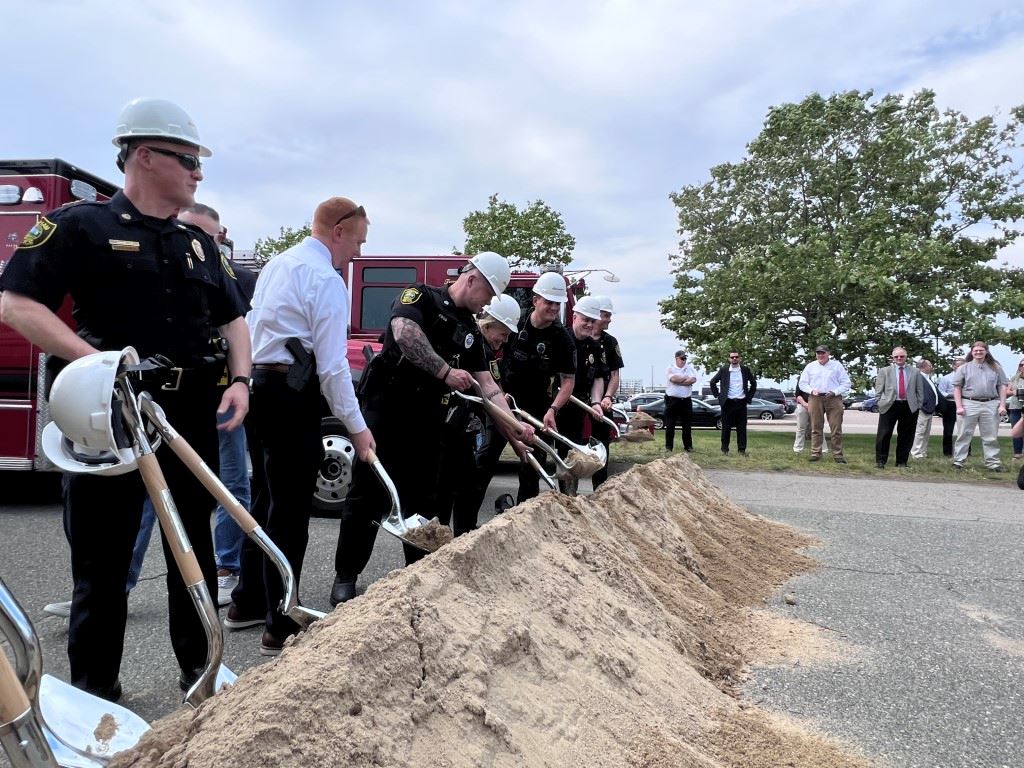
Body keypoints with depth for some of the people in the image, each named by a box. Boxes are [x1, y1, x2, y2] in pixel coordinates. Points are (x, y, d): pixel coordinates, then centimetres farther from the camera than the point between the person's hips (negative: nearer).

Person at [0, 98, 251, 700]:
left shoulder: (199, 244, 14)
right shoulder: (82, 226, -3)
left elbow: (233, 317, 18)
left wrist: (240, 381, 1)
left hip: (193, 417, 5)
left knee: (194, 547, 13)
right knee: (103, 563, 6)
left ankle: (199, 668, 28)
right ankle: (94, 691, 22)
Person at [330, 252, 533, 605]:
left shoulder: (470, 331, 15)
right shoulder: (421, 296, -4)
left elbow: (487, 385, 10)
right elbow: (404, 332, -26)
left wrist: (513, 427, 0)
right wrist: (445, 371, -24)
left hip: (425, 421, 7)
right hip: (385, 411, -6)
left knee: (422, 500, 10)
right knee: (367, 496, -1)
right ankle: (345, 577, 11)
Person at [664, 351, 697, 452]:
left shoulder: (690, 368, 9)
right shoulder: (670, 369, 1)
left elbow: (693, 380, -9)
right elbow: (673, 379, -18)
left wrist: (678, 380, -11)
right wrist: (686, 377, -5)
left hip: (686, 401, 3)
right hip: (672, 400, -3)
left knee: (687, 425, 7)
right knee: (670, 425, 1)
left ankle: (688, 446, 16)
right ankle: (668, 447, 8)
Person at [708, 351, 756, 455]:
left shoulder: (745, 370, 5)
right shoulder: (723, 370, 0)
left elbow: (753, 383, 17)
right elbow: (712, 382, 9)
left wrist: (749, 397, 9)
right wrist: (718, 395, 2)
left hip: (741, 403, 1)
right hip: (728, 403, -1)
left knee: (742, 427, 2)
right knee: (726, 427, 3)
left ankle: (742, 450, 8)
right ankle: (725, 449, 11)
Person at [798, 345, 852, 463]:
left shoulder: (837, 365, 8)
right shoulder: (810, 366, 12)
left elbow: (846, 383, 5)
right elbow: (802, 383, 12)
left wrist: (834, 392, -10)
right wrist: (811, 390, -7)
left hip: (833, 399, -1)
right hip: (815, 399, 2)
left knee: (836, 429, -4)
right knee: (816, 428, 2)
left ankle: (838, 455, -1)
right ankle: (815, 453, 5)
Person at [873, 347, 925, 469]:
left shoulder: (915, 372, 12)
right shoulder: (885, 371, 9)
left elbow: (920, 391, 11)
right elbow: (878, 390, 6)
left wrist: (918, 405, 2)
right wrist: (881, 403, -3)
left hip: (909, 407, 1)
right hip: (889, 406, -1)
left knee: (906, 436, 4)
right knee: (884, 435, -4)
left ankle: (902, 462, 14)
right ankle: (880, 461, 3)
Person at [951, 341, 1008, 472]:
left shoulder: (996, 368, 10)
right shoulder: (964, 368, 5)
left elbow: (1002, 387, 9)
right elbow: (957, 388, 4)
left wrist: (1002, 405, 0)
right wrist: (959, 406, -5)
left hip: (990, 405, 2)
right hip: (969, 404, -2)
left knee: (991, 437, 7)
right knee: (964, 435, 2)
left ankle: (993, 463, 14)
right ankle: (958, 462, 6)